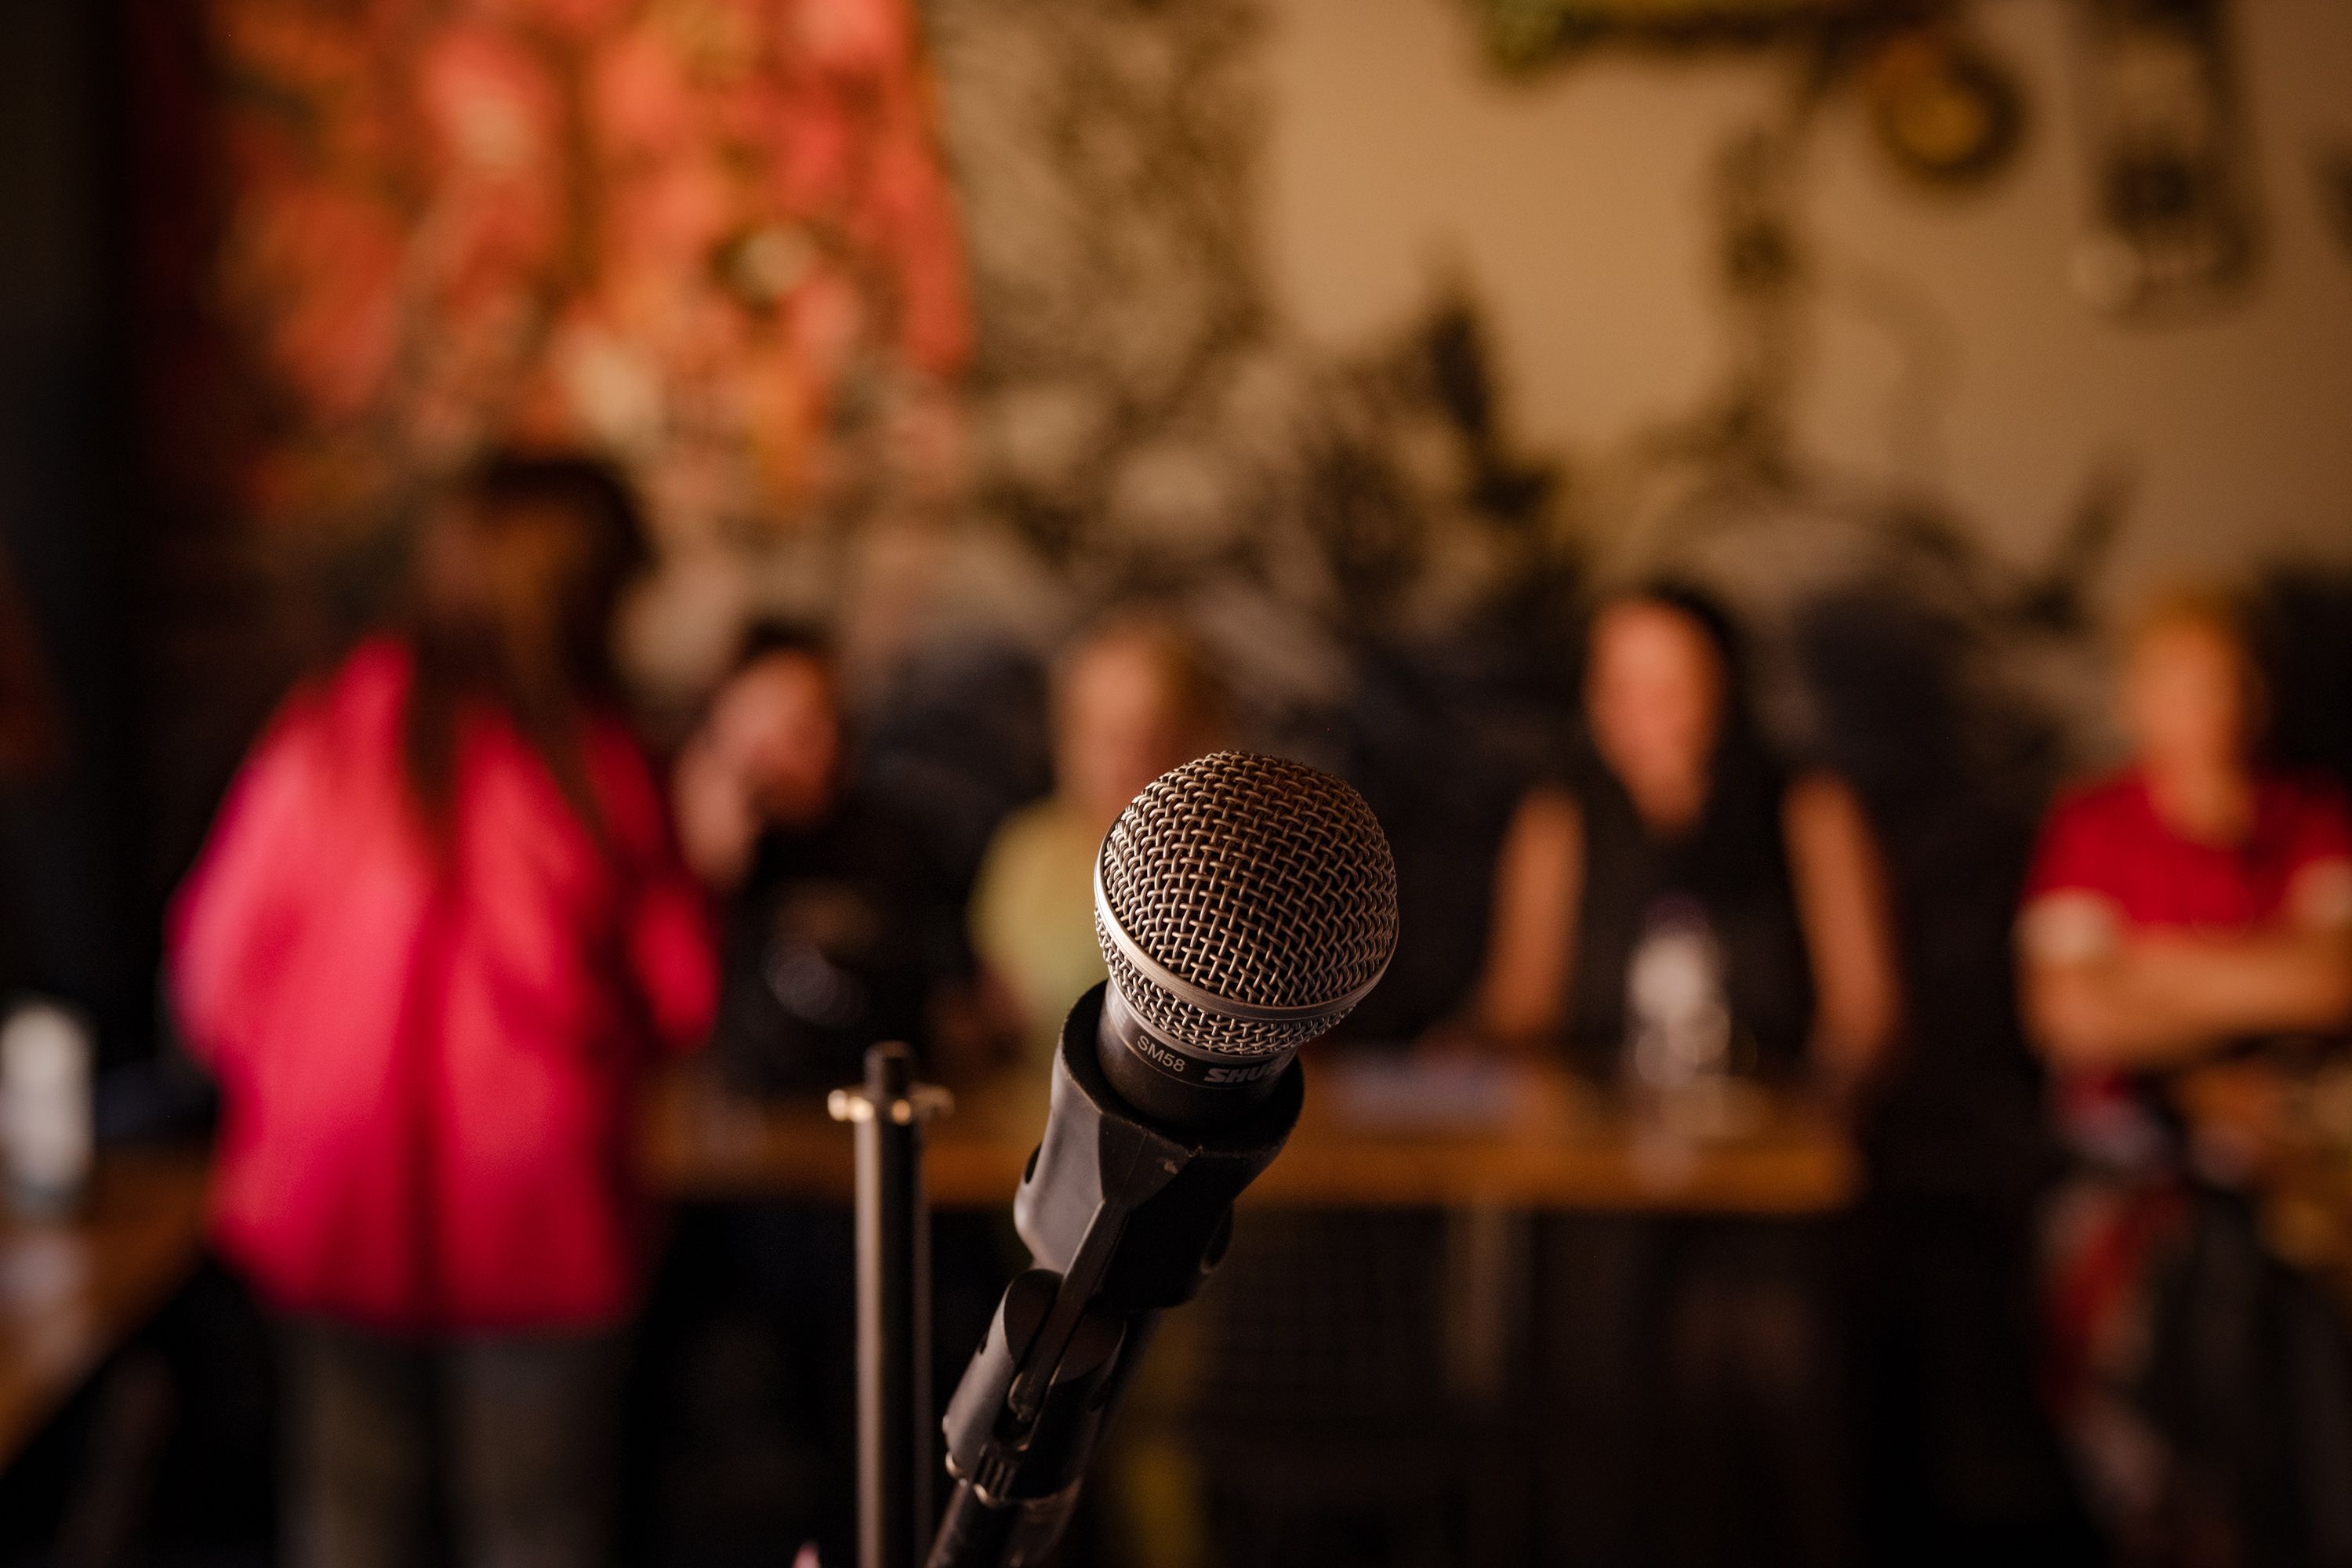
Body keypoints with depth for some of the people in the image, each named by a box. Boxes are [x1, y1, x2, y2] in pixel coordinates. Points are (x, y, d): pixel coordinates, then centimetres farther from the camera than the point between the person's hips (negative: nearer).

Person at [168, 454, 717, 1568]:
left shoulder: (327, 732, -5)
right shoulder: (591, 765, -12)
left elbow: (218, 954, 1)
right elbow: (677, 1001, -5)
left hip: (332, 1194, 3)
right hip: (531, 1204, -3)